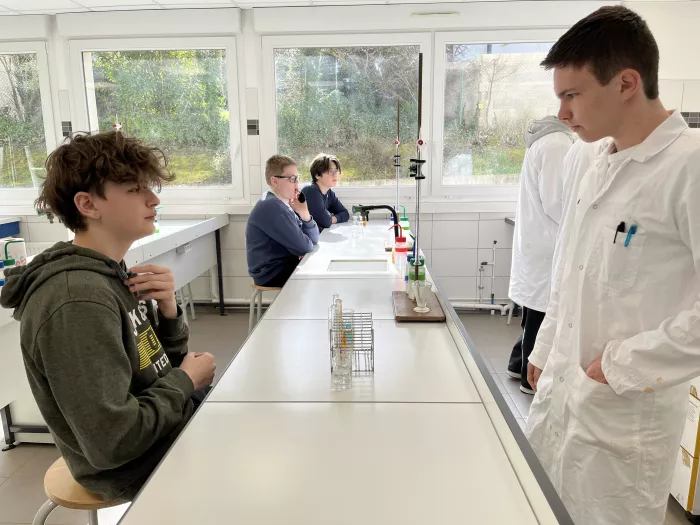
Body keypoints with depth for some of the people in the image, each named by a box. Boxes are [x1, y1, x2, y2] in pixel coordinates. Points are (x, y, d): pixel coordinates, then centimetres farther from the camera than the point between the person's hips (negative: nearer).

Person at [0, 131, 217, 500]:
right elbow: (110, 443, -31)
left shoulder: (113, 274, 0)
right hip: (146, 468, -7)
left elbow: (157, 364, 6)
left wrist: (167, 311, -13)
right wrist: (185, 380, -17)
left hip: (177, 422, 8)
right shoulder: (77, 301, -29)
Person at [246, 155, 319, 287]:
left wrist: (305, 214, -14)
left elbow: (313, 239, 4)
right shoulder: (272, 206, -21)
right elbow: (304, 246, -23)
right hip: (271, 273, -8)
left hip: (285, 265, 8)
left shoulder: (284, 204, 8)